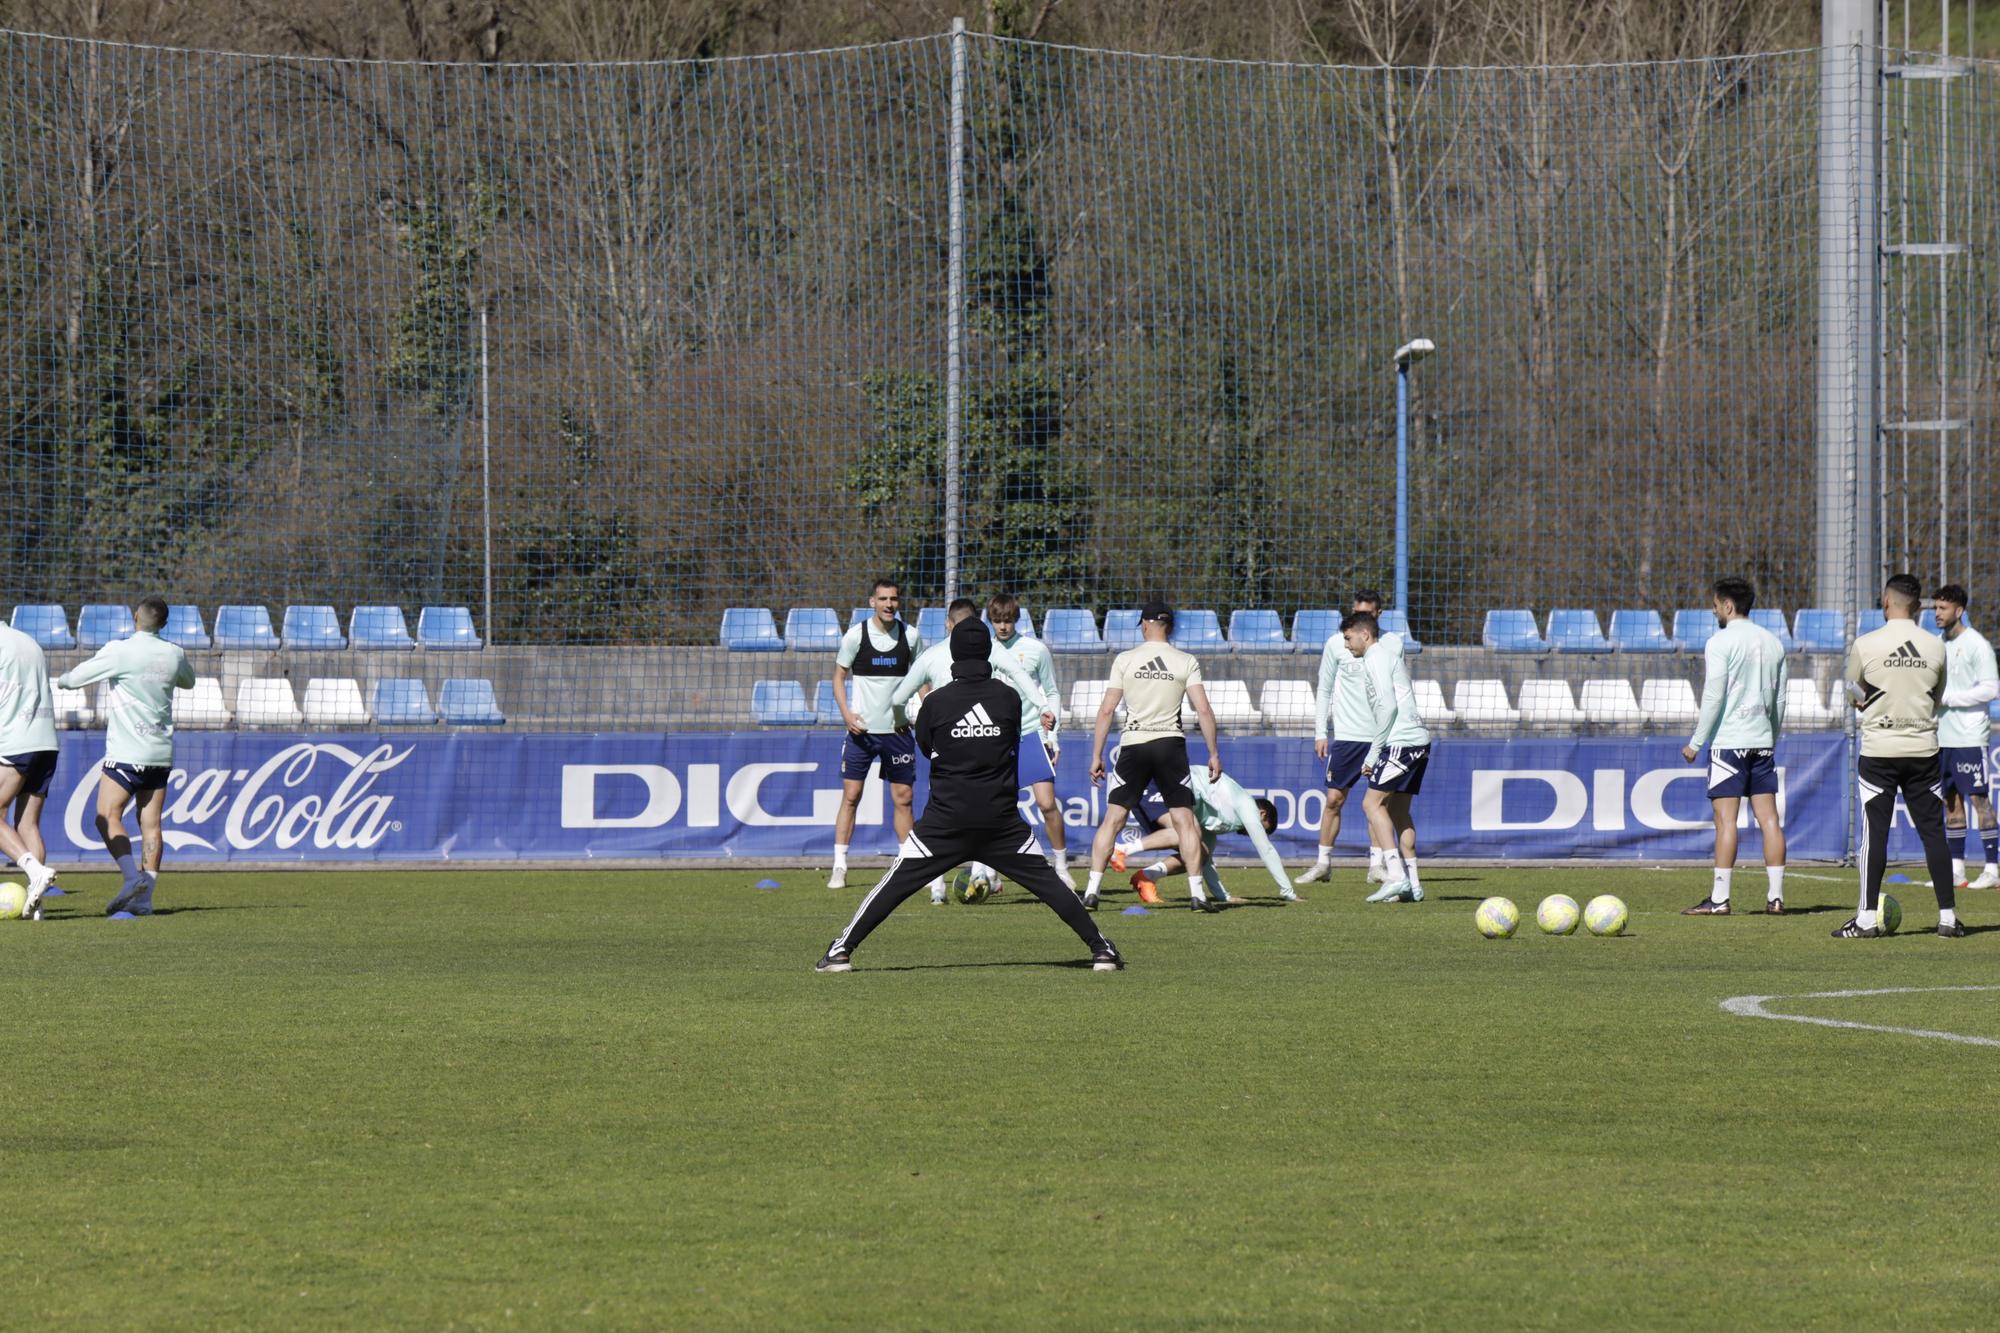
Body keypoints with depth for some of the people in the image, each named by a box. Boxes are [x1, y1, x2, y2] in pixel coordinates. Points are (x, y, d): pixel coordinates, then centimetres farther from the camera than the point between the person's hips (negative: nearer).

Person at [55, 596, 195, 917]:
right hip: (161, 754, 5)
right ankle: (144, 898, 2)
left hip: (126, 752, -5)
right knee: (150, 824, 6)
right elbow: (188, 681, 27)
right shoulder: (174, 655, 5)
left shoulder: (120, 652, -11)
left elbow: (72, 679, -5)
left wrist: (64, 678, 17)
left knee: (108, 818, -3)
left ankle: (133, 878, -22)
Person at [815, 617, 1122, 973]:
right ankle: (1100, 948, 5)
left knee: (897, 883, 4)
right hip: (1002, 818, 1)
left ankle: (842, 949, 1)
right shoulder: (1009, 699, -2)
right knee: (1046, 881, 7)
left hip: (945, 820, -1)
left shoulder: (936, 702, -5)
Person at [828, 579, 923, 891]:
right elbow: (839, 676, 4)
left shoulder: (910, 636, 2)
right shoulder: (856, 635, -3)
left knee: (903, 798, 4)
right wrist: (846, 712, -11)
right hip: (862, 728, -2)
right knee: (851, 796, -4)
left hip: (898, 729, 2)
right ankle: (839, 867, 0)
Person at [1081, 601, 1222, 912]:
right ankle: (1197, 894, 0)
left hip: (1133, 745, 0)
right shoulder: (1186, 663, 1)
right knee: (1185, 819, 5)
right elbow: (1203, 710, -5)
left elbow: (1107, 711, 0)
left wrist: (1096, 756, 4)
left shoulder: (1125, 660, 1)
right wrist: (1214, 753, 2)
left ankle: (1092, 892, -1)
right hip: (1171, 744, 0)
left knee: (1112, 819, 5)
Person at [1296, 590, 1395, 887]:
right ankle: (1323, 863, 8)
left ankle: (1377, 864, 6)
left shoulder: (1391, 644, 3)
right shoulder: (1337, 644, 2)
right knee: (1334, 799, 0)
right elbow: (1324, 690, 7)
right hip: (1346, 734, 0)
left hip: (1382, 735, 0)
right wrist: (1320, 732, 1)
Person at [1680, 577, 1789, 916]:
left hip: (1728, 739, -6)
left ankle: (1719, 898, -9)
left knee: (1726, 818, -7)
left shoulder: (1721, 642, -7)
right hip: (1763, 741, 6)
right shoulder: (1772, 643, 13)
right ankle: (1775, 897, 1)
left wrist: (1696, 742, -6)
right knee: (1768, 817, 4)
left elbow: (1713, 697, -12)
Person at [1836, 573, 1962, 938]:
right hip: (1923, 750, 2)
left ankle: (1867, 918, -1)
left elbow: (1854, 694, 5)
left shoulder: (1865, 645, -8)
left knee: (1874, 832, 1)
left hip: (1878, 750, -2)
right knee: (1933, 833, 6)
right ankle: (1948, 918, 8)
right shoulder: (1936, 647, 1)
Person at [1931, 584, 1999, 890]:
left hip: (1969, 737, -8)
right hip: (1944, 736, 8)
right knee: (1951, 800, 8)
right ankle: (1956, 870, 12)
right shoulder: (1941, 645, 14)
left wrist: (1947, 697, -16)